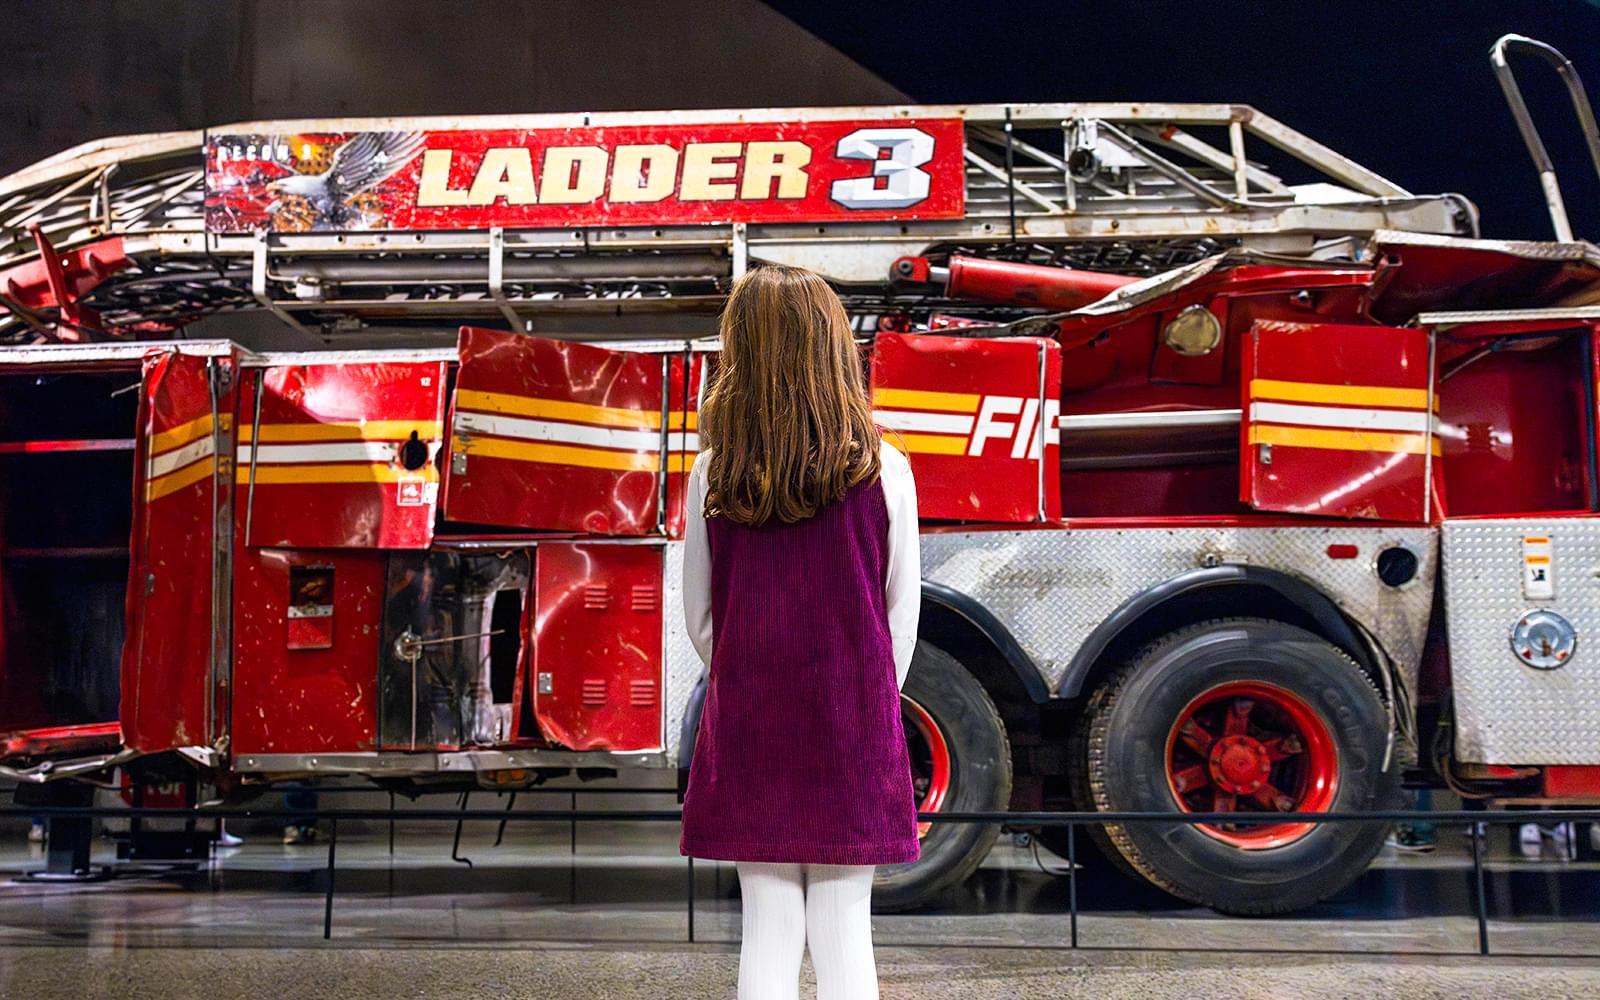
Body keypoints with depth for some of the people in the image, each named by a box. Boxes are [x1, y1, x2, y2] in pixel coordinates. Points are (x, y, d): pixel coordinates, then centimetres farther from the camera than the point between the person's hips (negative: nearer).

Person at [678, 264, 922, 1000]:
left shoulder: (713, 477, -5)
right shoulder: (882, 471, -8)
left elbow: (699, 618, 1)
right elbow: (901, 611, -1)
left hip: (748, 726, 1)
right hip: (853, 728, -1)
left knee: (768, 925, 9)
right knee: (843, 928, 6)